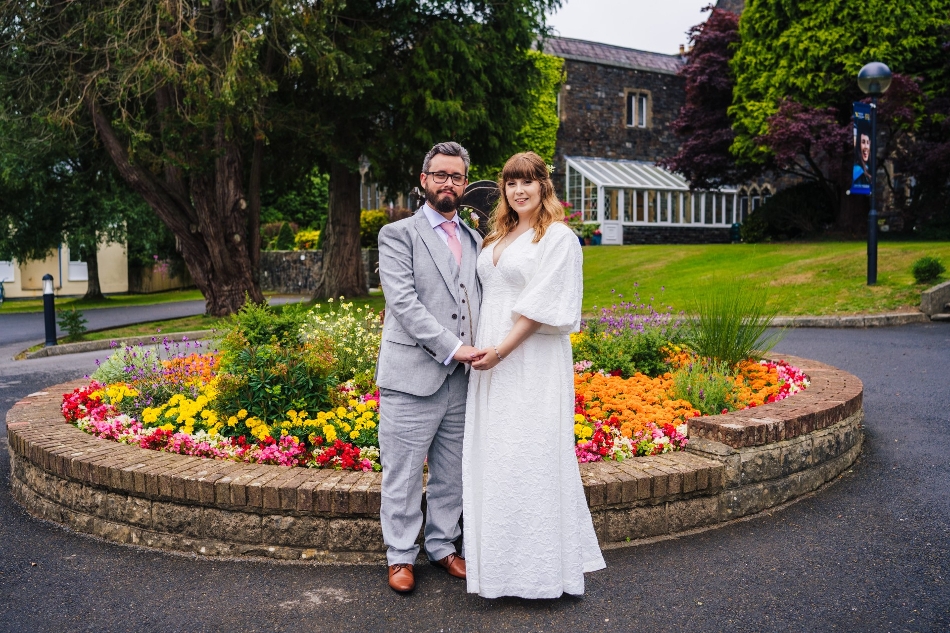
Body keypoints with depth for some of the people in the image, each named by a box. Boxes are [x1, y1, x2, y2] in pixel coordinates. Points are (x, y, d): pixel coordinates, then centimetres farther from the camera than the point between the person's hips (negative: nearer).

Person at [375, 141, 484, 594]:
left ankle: (442, 545, 30)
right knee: (403, 474, 3)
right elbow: (403, 302, -12)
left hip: (462, 379, 5)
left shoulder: (475, 241, 17)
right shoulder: (398, 235, 0)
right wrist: (451, 348, -19)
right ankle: (401, 556, 19)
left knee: (451, 474, 14)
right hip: (412, 375, -5)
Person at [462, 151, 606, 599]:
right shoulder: (496, 238, 17)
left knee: (531, 457, -3)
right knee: (491, 458, 10)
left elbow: (544, 305, -14)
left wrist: (502, 350, -18)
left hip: (532, 364, -7)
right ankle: (500, 560, 23)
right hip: (491, 362, 8)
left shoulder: (558, 238, -5)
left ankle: (540, 563, 12)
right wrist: (481, 349, 8)